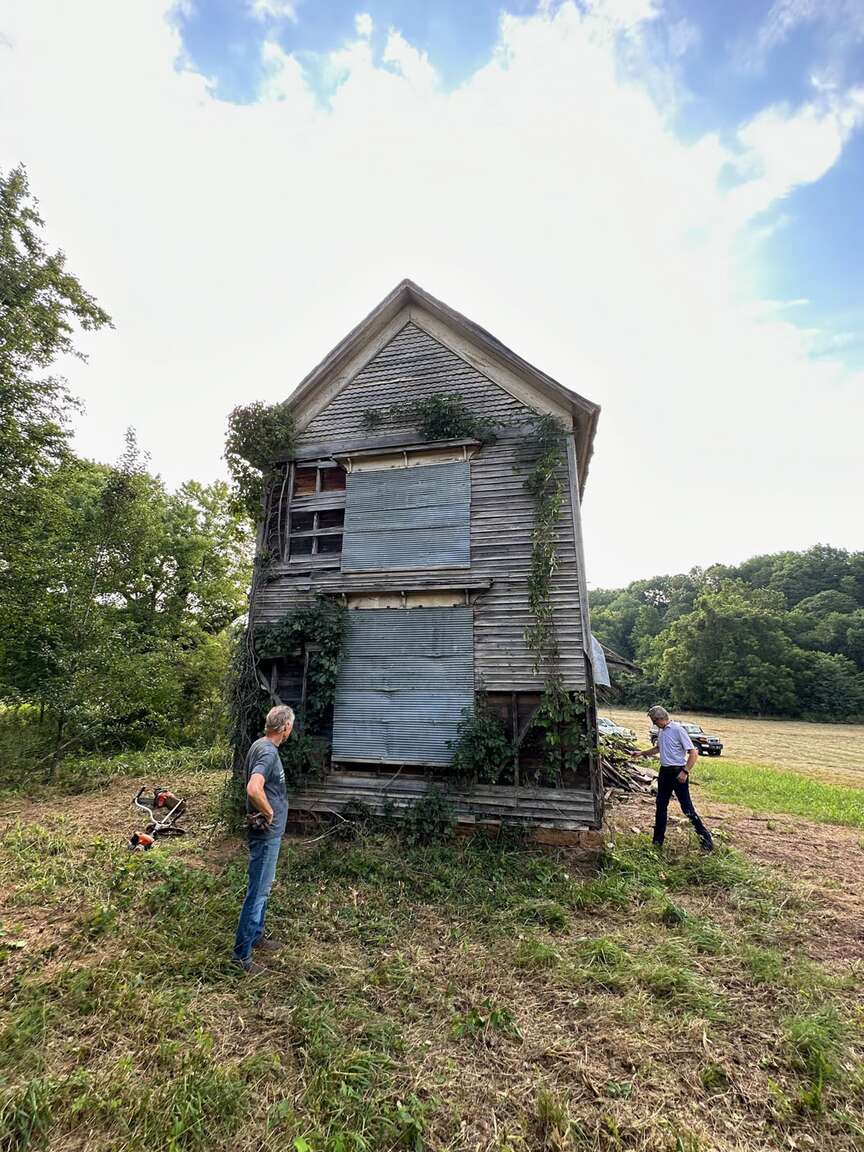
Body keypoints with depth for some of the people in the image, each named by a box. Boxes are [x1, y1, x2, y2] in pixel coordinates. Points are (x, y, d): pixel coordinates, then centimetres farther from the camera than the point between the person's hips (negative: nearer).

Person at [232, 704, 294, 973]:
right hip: (267, 833, -10)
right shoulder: (269, 752, -26)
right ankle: (242, 954, 16)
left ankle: (256, 935, 38)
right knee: (258, 891, 3)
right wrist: (269, 813, -23)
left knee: (262, 888, 22)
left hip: (267, 832, 10)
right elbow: (254, 789, -39)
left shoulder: (260, 745, 5)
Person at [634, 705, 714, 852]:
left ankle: (705, 837, 13)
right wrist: (642, 753, 26)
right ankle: (658, 840, 22)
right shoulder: (660, 731, 8)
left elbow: (693, 753, -18)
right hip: (664, 771, 8)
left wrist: (685, 772, -22)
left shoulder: (678, 729, -17)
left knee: (687, 807, -5)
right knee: (661, 805, 12)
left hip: (678, 772, -8)